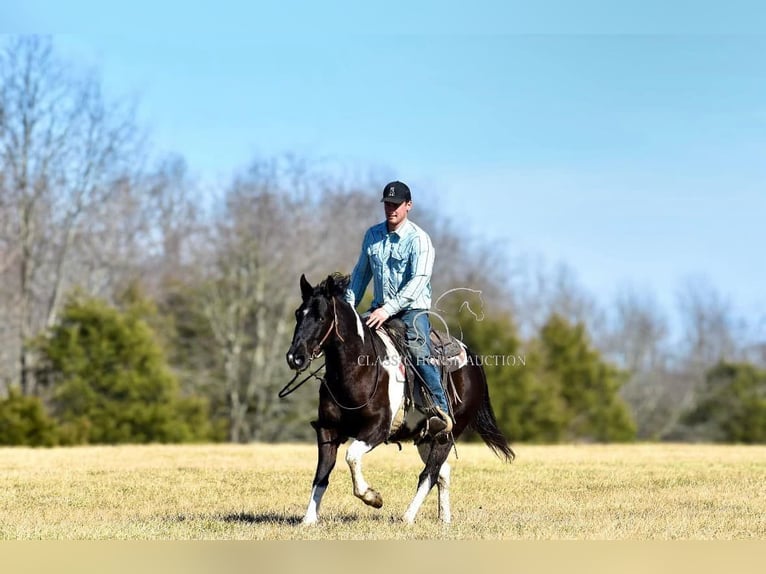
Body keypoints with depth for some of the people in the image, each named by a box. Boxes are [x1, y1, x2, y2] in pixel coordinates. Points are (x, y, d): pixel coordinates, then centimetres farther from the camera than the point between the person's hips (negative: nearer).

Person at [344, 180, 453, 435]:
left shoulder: (419, 239, -9)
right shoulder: (372, 235, 9)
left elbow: (419, 280, -20)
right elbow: (362, 272, 21)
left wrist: (389, 309, -30)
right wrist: (349, 305, 9)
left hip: (412, 309, -6)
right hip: (380, 310, 6)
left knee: (419, 352, -29)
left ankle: (442, 412, -35)